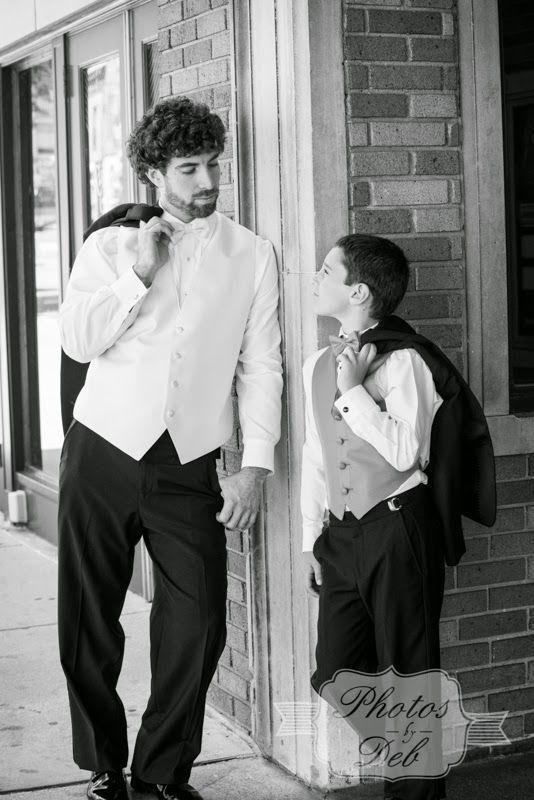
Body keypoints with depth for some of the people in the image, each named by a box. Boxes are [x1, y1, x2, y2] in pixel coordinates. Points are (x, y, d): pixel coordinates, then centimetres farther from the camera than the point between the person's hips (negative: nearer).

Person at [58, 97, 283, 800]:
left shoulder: (252, 255, 7)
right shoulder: (109, 246, 8)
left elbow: (261, 367, 3)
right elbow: (78, 341, -4)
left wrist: (255, 467, -4)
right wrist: (139, 274, -10)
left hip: (189, 466, 0)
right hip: (102, 452, 0)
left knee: (197, 625, -4)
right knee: (88, 621, 5)